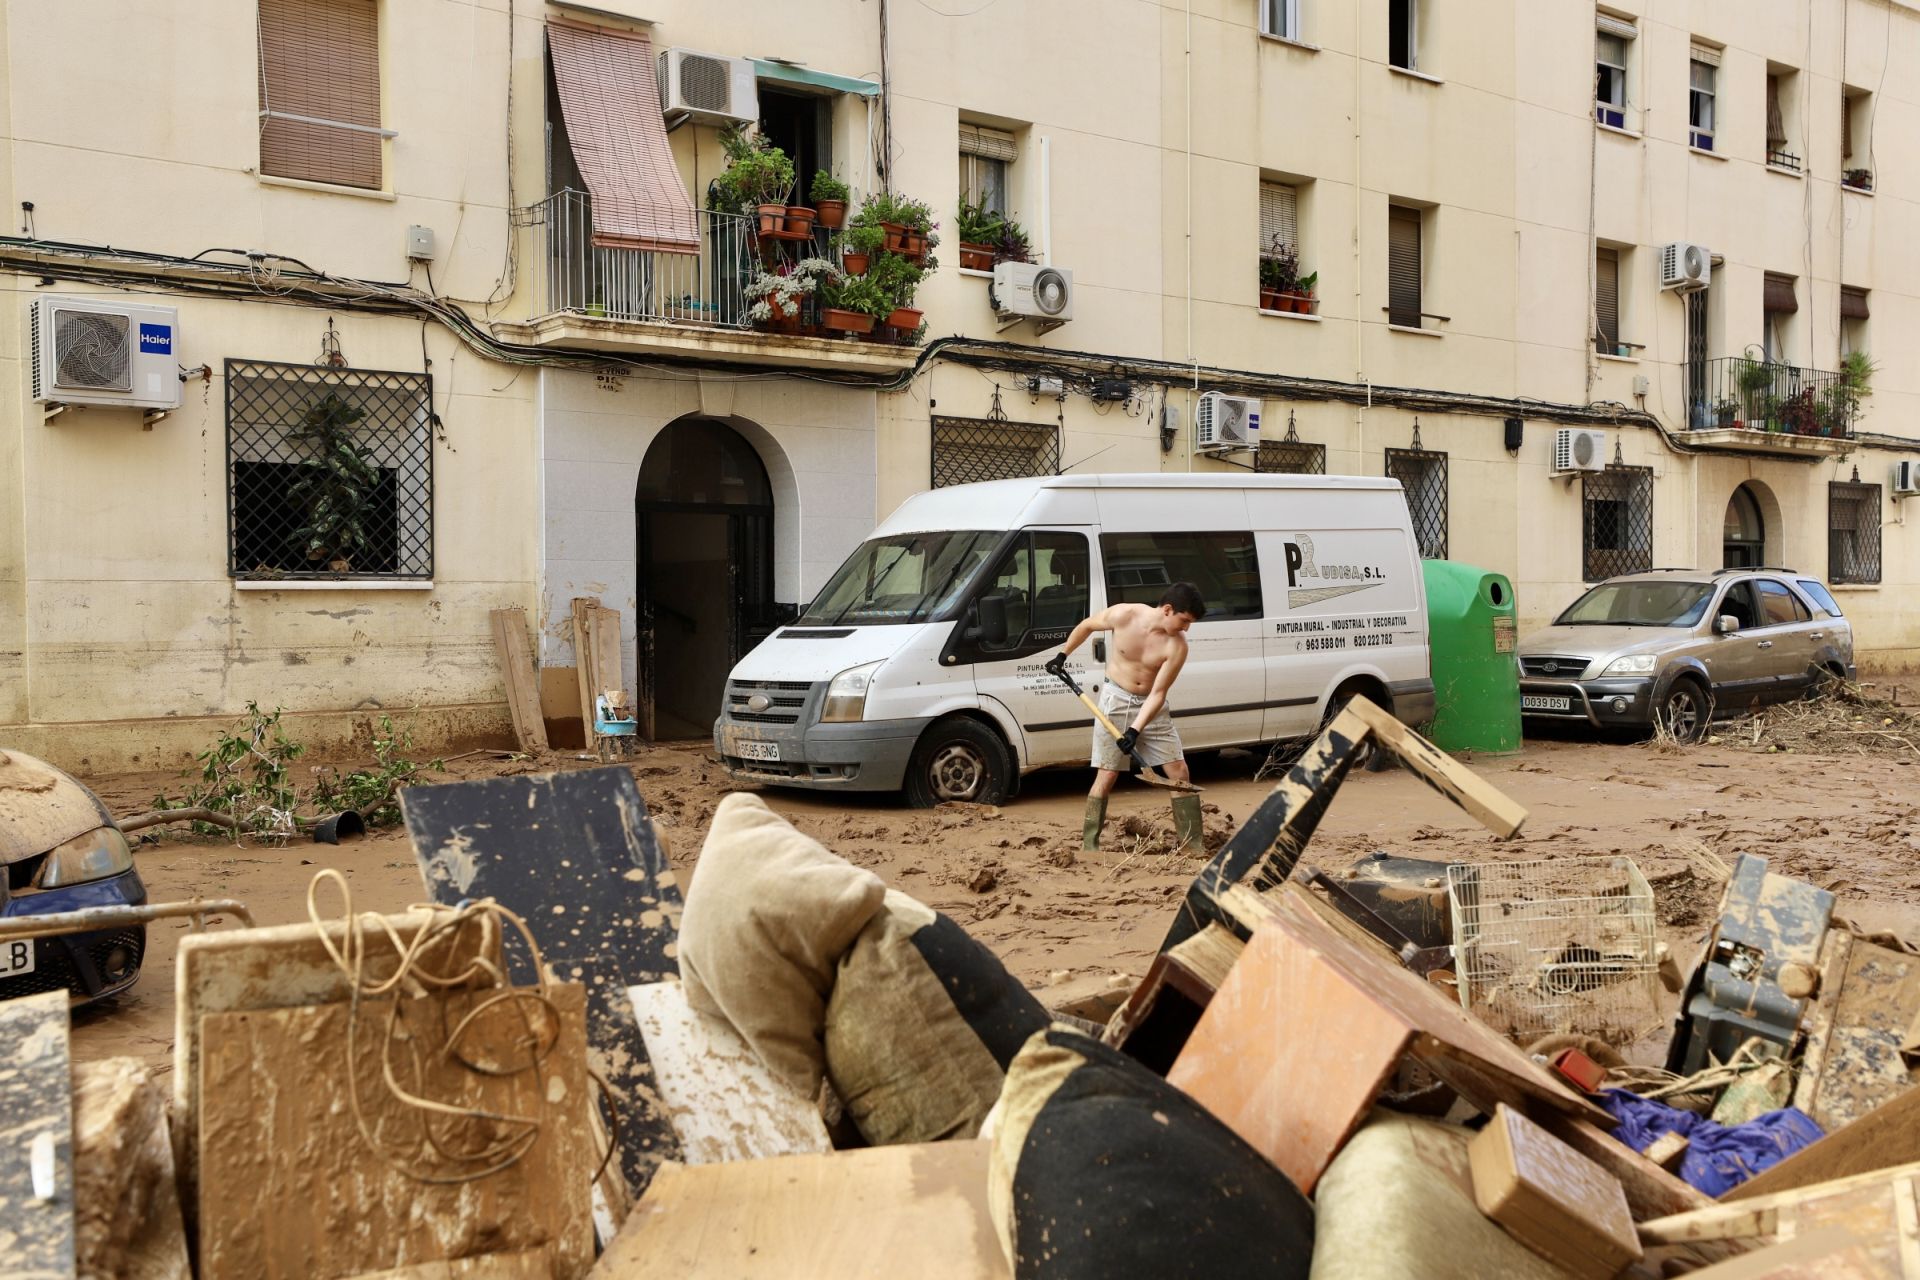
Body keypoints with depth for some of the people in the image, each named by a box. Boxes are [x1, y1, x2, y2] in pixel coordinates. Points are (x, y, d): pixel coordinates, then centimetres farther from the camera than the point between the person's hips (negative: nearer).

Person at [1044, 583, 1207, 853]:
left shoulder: (1177, 646, -19)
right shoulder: (1124, 615, -20)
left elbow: (1158, 693, -18)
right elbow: (1087, 626, 0)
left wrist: (1136, 730, -27)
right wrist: (1062, 655, 10)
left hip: (1151, 704, 2)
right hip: (1116, 699, -2)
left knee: (1179, 772, -1)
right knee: (1107, 775, -4)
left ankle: (1192, 846, 8)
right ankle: (1088, 847, 3)